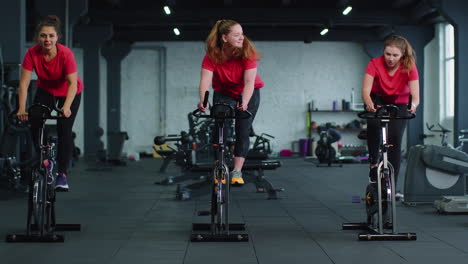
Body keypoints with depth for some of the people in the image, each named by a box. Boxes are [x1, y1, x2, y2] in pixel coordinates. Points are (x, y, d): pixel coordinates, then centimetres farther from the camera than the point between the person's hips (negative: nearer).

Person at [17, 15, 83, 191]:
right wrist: (22, 108, -40)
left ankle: (62, 174, -4)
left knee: (64, 130, -14)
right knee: (35, 124, -16)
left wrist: (66, 107, -51)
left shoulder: (66, 54, -33)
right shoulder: (32, 54, -26)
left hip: (68, 93, -2)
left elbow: (73, 83, -37)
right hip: (45, 91, 2)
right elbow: (24, 83, -28)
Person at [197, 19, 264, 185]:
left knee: (242, 131, -8)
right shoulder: (212, 55, -24)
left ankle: (237, 171, -5)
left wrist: (244, 102, -53)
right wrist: (203, 101, -53)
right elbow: (205, 80, -35)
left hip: (248, 93, -1)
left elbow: (249, 81, -35)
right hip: (223, 94, 1)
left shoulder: (247, 52, -27)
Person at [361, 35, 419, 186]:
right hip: (378, 100, 0)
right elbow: (366, 90, -34)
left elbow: (415, 95, -33)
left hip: (399, 104, 0)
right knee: (373, 124, -34)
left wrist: (413, 105, -57)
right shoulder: (375, 64, -25)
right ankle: (374, 162, -15)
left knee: (395, 139, -16)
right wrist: (369, 104, -57)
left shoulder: (409, 67, -24)